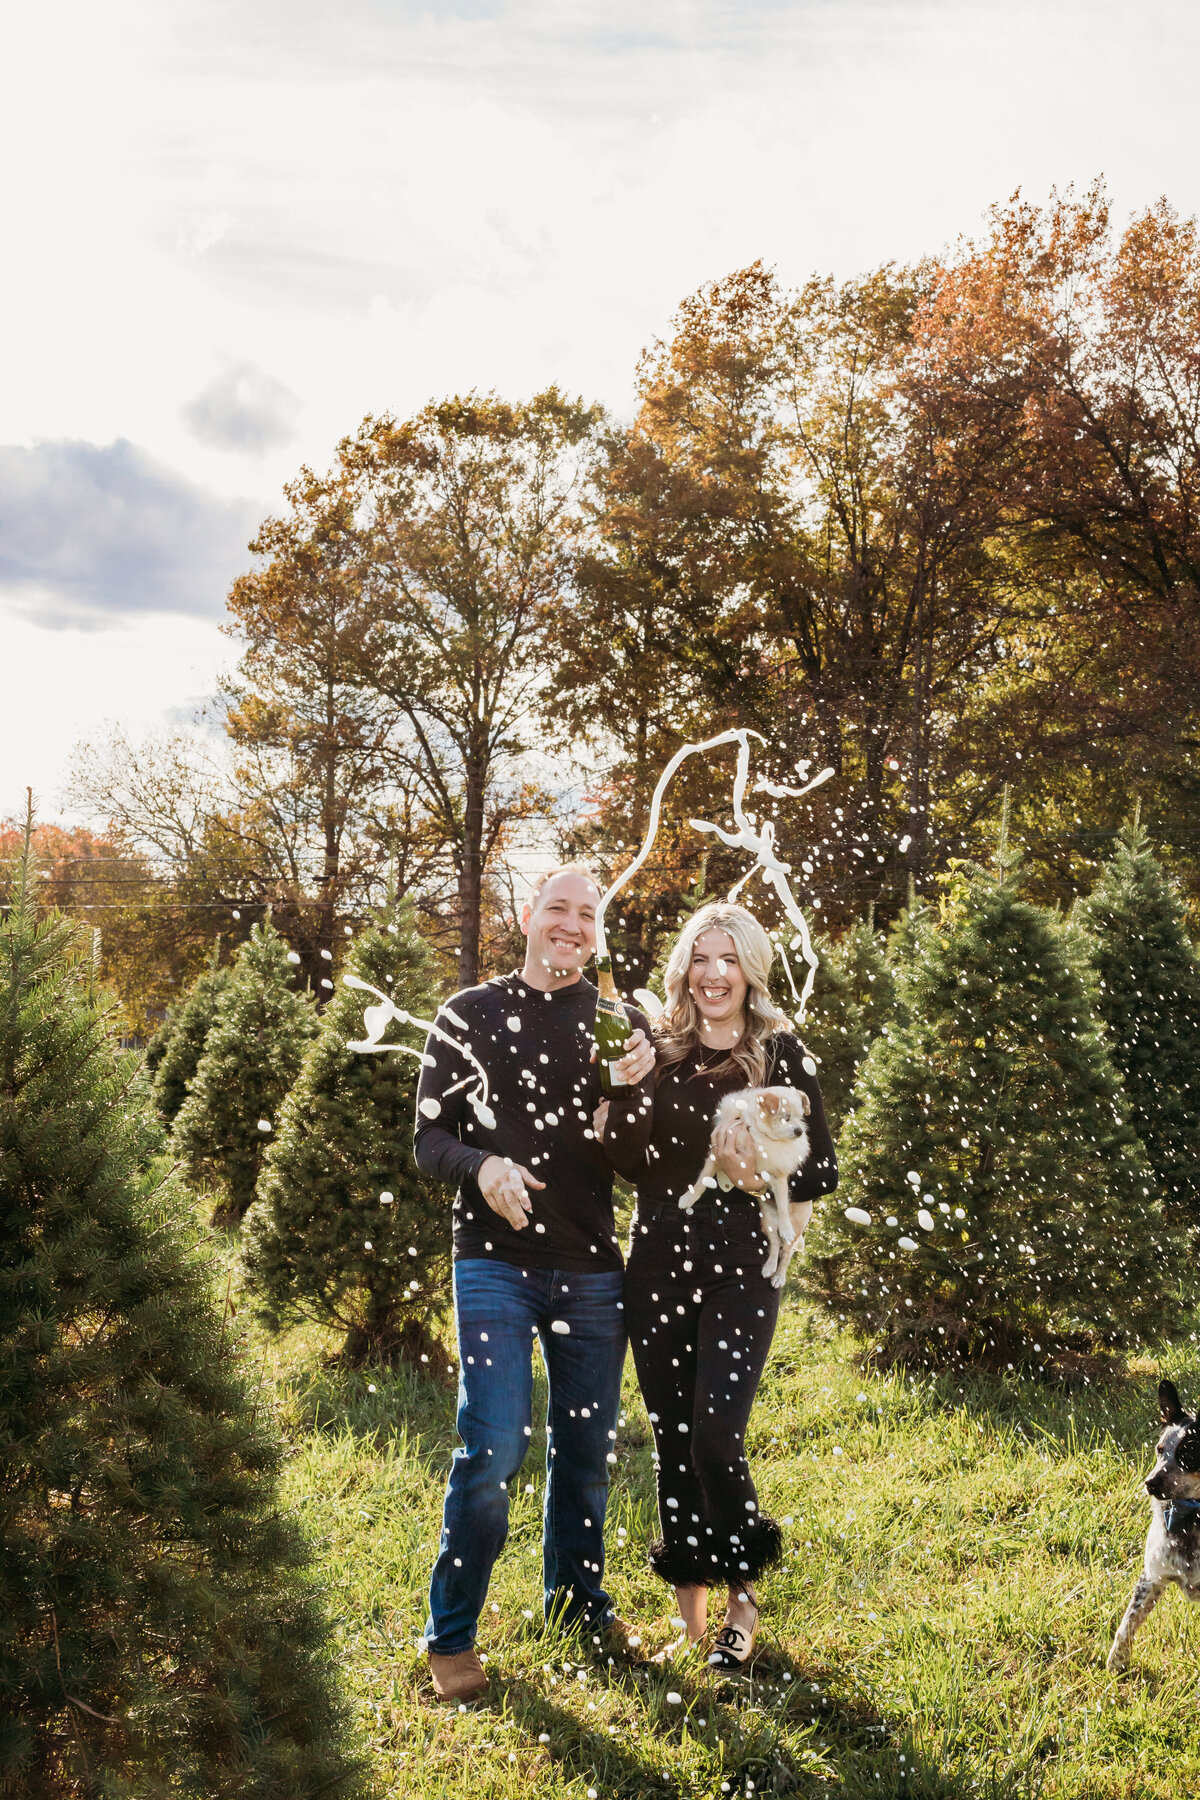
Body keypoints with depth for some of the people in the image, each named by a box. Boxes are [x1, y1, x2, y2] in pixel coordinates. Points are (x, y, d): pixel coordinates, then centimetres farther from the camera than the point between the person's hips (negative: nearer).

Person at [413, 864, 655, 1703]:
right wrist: (481, 1166, -19)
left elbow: (643, 1161, 2)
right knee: (493, 1446, -10)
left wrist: (632, 1092, -17)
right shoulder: (471, 1015, 2)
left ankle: (578, 1600, 34)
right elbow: (429, 1138, 2)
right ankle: (452, 1635, 5)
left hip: (592, 1268, 3)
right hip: (497, 1261, -3)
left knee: (586, 1445, 13)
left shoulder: (620, 1026, 7)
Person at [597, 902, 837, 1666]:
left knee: (716, 1438, -11)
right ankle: (692, 1617, 20)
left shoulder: (782, 1056, 0)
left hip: (741, 1265, -3)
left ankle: (743, 1600, 12)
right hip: (659, 1260, 3)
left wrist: (760, 1176, -18)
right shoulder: (655, 1049, 6)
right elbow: (633, 1164, 4)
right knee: (673, 1440, 7)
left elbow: (824, 1172, 0)